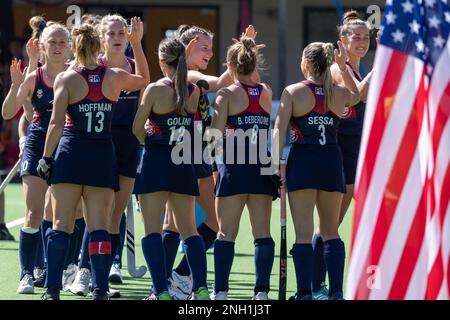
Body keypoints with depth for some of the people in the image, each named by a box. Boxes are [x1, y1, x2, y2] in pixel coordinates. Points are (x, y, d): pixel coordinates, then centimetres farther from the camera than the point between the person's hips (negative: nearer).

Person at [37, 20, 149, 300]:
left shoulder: (65, 79, -5)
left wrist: (46, 157, -2)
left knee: (61, 224, 1)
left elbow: (56, 123, -9)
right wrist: (137, 44, 26)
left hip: (70, 153, -2)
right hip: (103, 155, 2)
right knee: (99, 227, 1)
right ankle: (100, 290, -6)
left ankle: (53, 289, -2)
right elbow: (144, 80, 23)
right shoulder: (115, 77, 2)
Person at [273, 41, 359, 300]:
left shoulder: (293, 92, -3)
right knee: (331, 232, 13)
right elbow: (356, 94, 30)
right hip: (331, 162, 3)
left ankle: (305, 293, -7)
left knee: (304, 234, -1)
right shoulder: (339, 94, 5)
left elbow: (280, 130, -11)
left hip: (302, 162, -3)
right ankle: (336, 292, 6)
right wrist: (344, 66, 27)